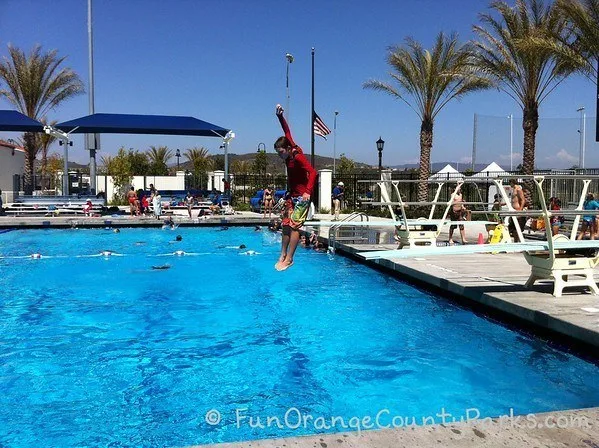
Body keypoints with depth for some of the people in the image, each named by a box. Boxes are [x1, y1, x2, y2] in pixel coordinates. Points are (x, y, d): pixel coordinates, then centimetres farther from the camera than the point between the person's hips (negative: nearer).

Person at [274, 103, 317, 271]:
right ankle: (283, 255, 12)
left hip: (301, 196, -9)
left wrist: (308, 192, -39)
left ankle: (289, 259, -9)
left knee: (294, 226, -11)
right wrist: (280, 116, 13)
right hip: (292, 195, 9)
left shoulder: (298, 157, -18)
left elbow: (312, 172, -29)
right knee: (286, 225, 7)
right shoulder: (289, 154, 5)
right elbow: (287, 131, 15)